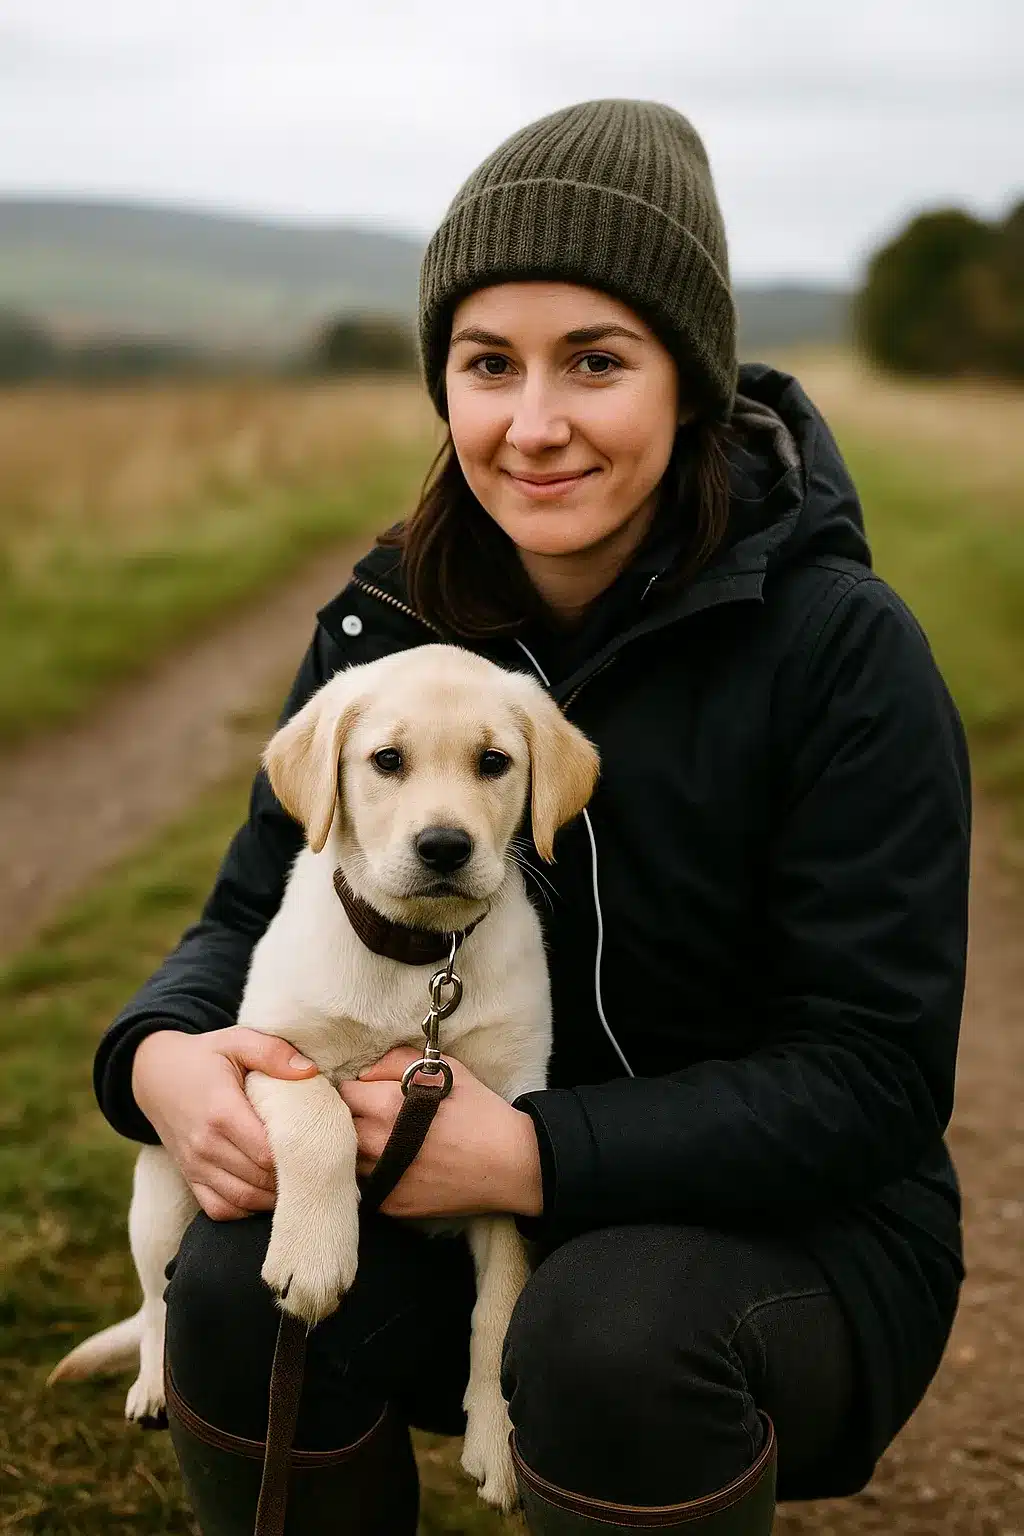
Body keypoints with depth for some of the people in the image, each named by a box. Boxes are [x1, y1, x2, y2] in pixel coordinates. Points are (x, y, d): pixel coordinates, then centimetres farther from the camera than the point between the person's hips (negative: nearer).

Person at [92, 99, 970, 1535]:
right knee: (241, 1290, -23)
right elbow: (257, 912, 1)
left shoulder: (843, 648, -19)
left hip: (797, 1228, -3)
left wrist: (534, 1152, -31)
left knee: (615, 1337, -35)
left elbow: (873, 1074, -21)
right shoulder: (389, 622, -3)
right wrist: (160, 1054, -23)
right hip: (478, 1203, 4)